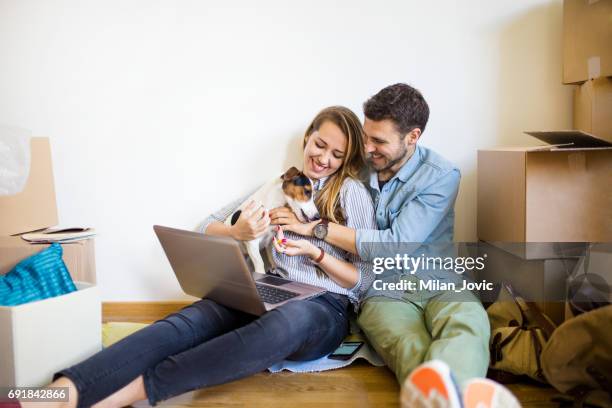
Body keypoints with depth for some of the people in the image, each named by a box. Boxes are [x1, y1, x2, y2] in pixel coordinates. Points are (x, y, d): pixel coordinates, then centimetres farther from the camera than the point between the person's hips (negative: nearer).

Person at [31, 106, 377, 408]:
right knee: (188, 322, -30)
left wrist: (316, 253, -11)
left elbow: (366, 281, 6)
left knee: (285, 322, -41)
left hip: (325, 306, -3)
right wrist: (236, 233, -9)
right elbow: (207, 230, 15)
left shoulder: (352, 191, 7)